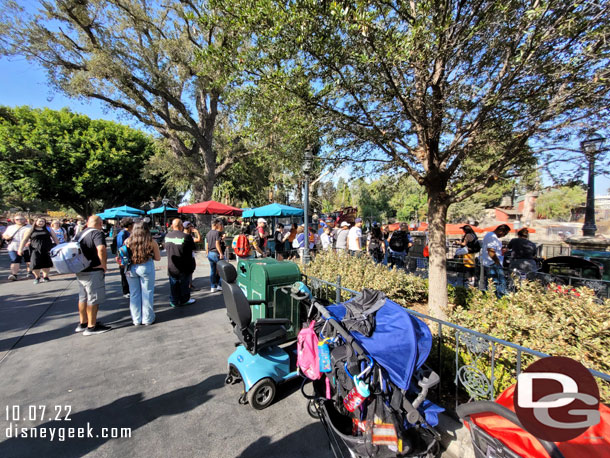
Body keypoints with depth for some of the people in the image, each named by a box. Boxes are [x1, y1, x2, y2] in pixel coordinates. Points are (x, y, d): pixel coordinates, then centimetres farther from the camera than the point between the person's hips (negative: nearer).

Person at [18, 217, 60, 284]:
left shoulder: (48, 229, 10)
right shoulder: (31, 230, 6)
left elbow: (55, 238, 12)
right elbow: (24, 240, 4)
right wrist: (20, 249, -2)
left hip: (47, 249, 1)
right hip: (35, 250, -1)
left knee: (46, 264, 4)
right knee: (35, 264, -4)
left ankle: (45, 276, 18)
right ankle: (37, 277, 15)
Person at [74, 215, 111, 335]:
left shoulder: (80, 234, 14)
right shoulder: (97, 233, -14)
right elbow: (101, 249, -30)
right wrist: (104, 265, -19)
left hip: (80, 271, 9)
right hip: (93, 271, -9)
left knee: (83, 297, 18)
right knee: (94, 298, 0)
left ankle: (82, 323, 30)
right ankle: (91, 327, 7)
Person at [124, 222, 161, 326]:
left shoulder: (128, 241, 0)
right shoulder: (151, 242, -5)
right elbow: (158, 258, 0)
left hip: (131, 269, 3)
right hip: (146, 268, -2)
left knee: (134, 294, 14)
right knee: (147, 294, 9)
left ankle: (136, 320, 24)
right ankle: (147, 319, 18)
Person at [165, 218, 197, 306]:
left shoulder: (167, 236, -4)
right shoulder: (186, 237, -22)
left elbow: (166, 249, 10)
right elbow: (193, 247, -9)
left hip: (171, 268, 4)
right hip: (184, 268, -4)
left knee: (173, 285, 18)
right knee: (184, 285, 14)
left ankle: (174, 301, 28)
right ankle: (184, 300, 27)